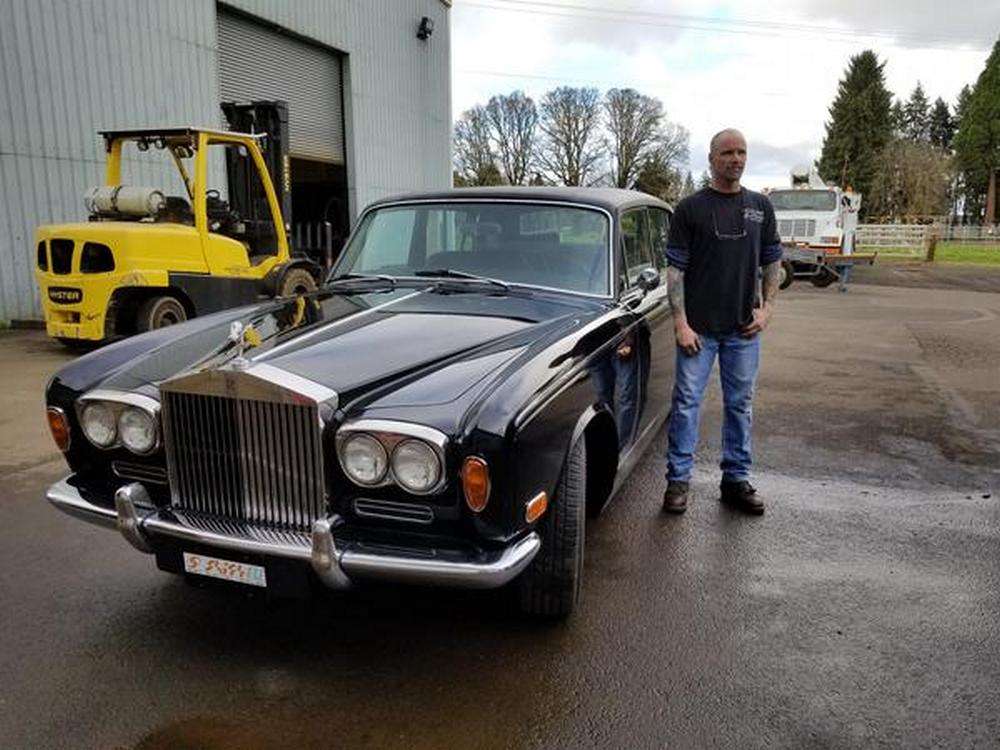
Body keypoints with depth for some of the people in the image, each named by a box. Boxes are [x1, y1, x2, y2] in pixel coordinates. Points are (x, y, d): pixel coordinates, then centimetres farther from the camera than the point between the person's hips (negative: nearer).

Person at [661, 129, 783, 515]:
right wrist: (680, 323, -12)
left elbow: (772, 261, 14)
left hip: (744, 329, 3)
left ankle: (736, 479, 22)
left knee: (740, 404, 10)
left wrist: (767, 307, 0)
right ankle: (678, 480, 10)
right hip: (699, 327, -3)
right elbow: (675, 268, -5)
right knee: (687, 403, 0)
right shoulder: (690, 208, -2)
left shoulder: (760, 207, 9)